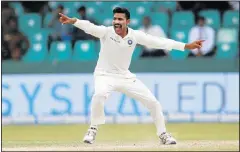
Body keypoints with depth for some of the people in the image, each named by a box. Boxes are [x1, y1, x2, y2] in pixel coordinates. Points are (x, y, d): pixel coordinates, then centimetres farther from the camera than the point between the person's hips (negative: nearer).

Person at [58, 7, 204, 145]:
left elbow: (158, 42, -9)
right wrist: (73, 21, -55)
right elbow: (89, 27, -35)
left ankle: (163, 134, 21)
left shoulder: (135, 35, -8)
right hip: (105, 75, -4)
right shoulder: (106, 32, -16)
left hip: (125, 77, 4)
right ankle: (93, 129, -16)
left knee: (153, 101, 1)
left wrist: (186, 46, -15)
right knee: (99, 94, -36)